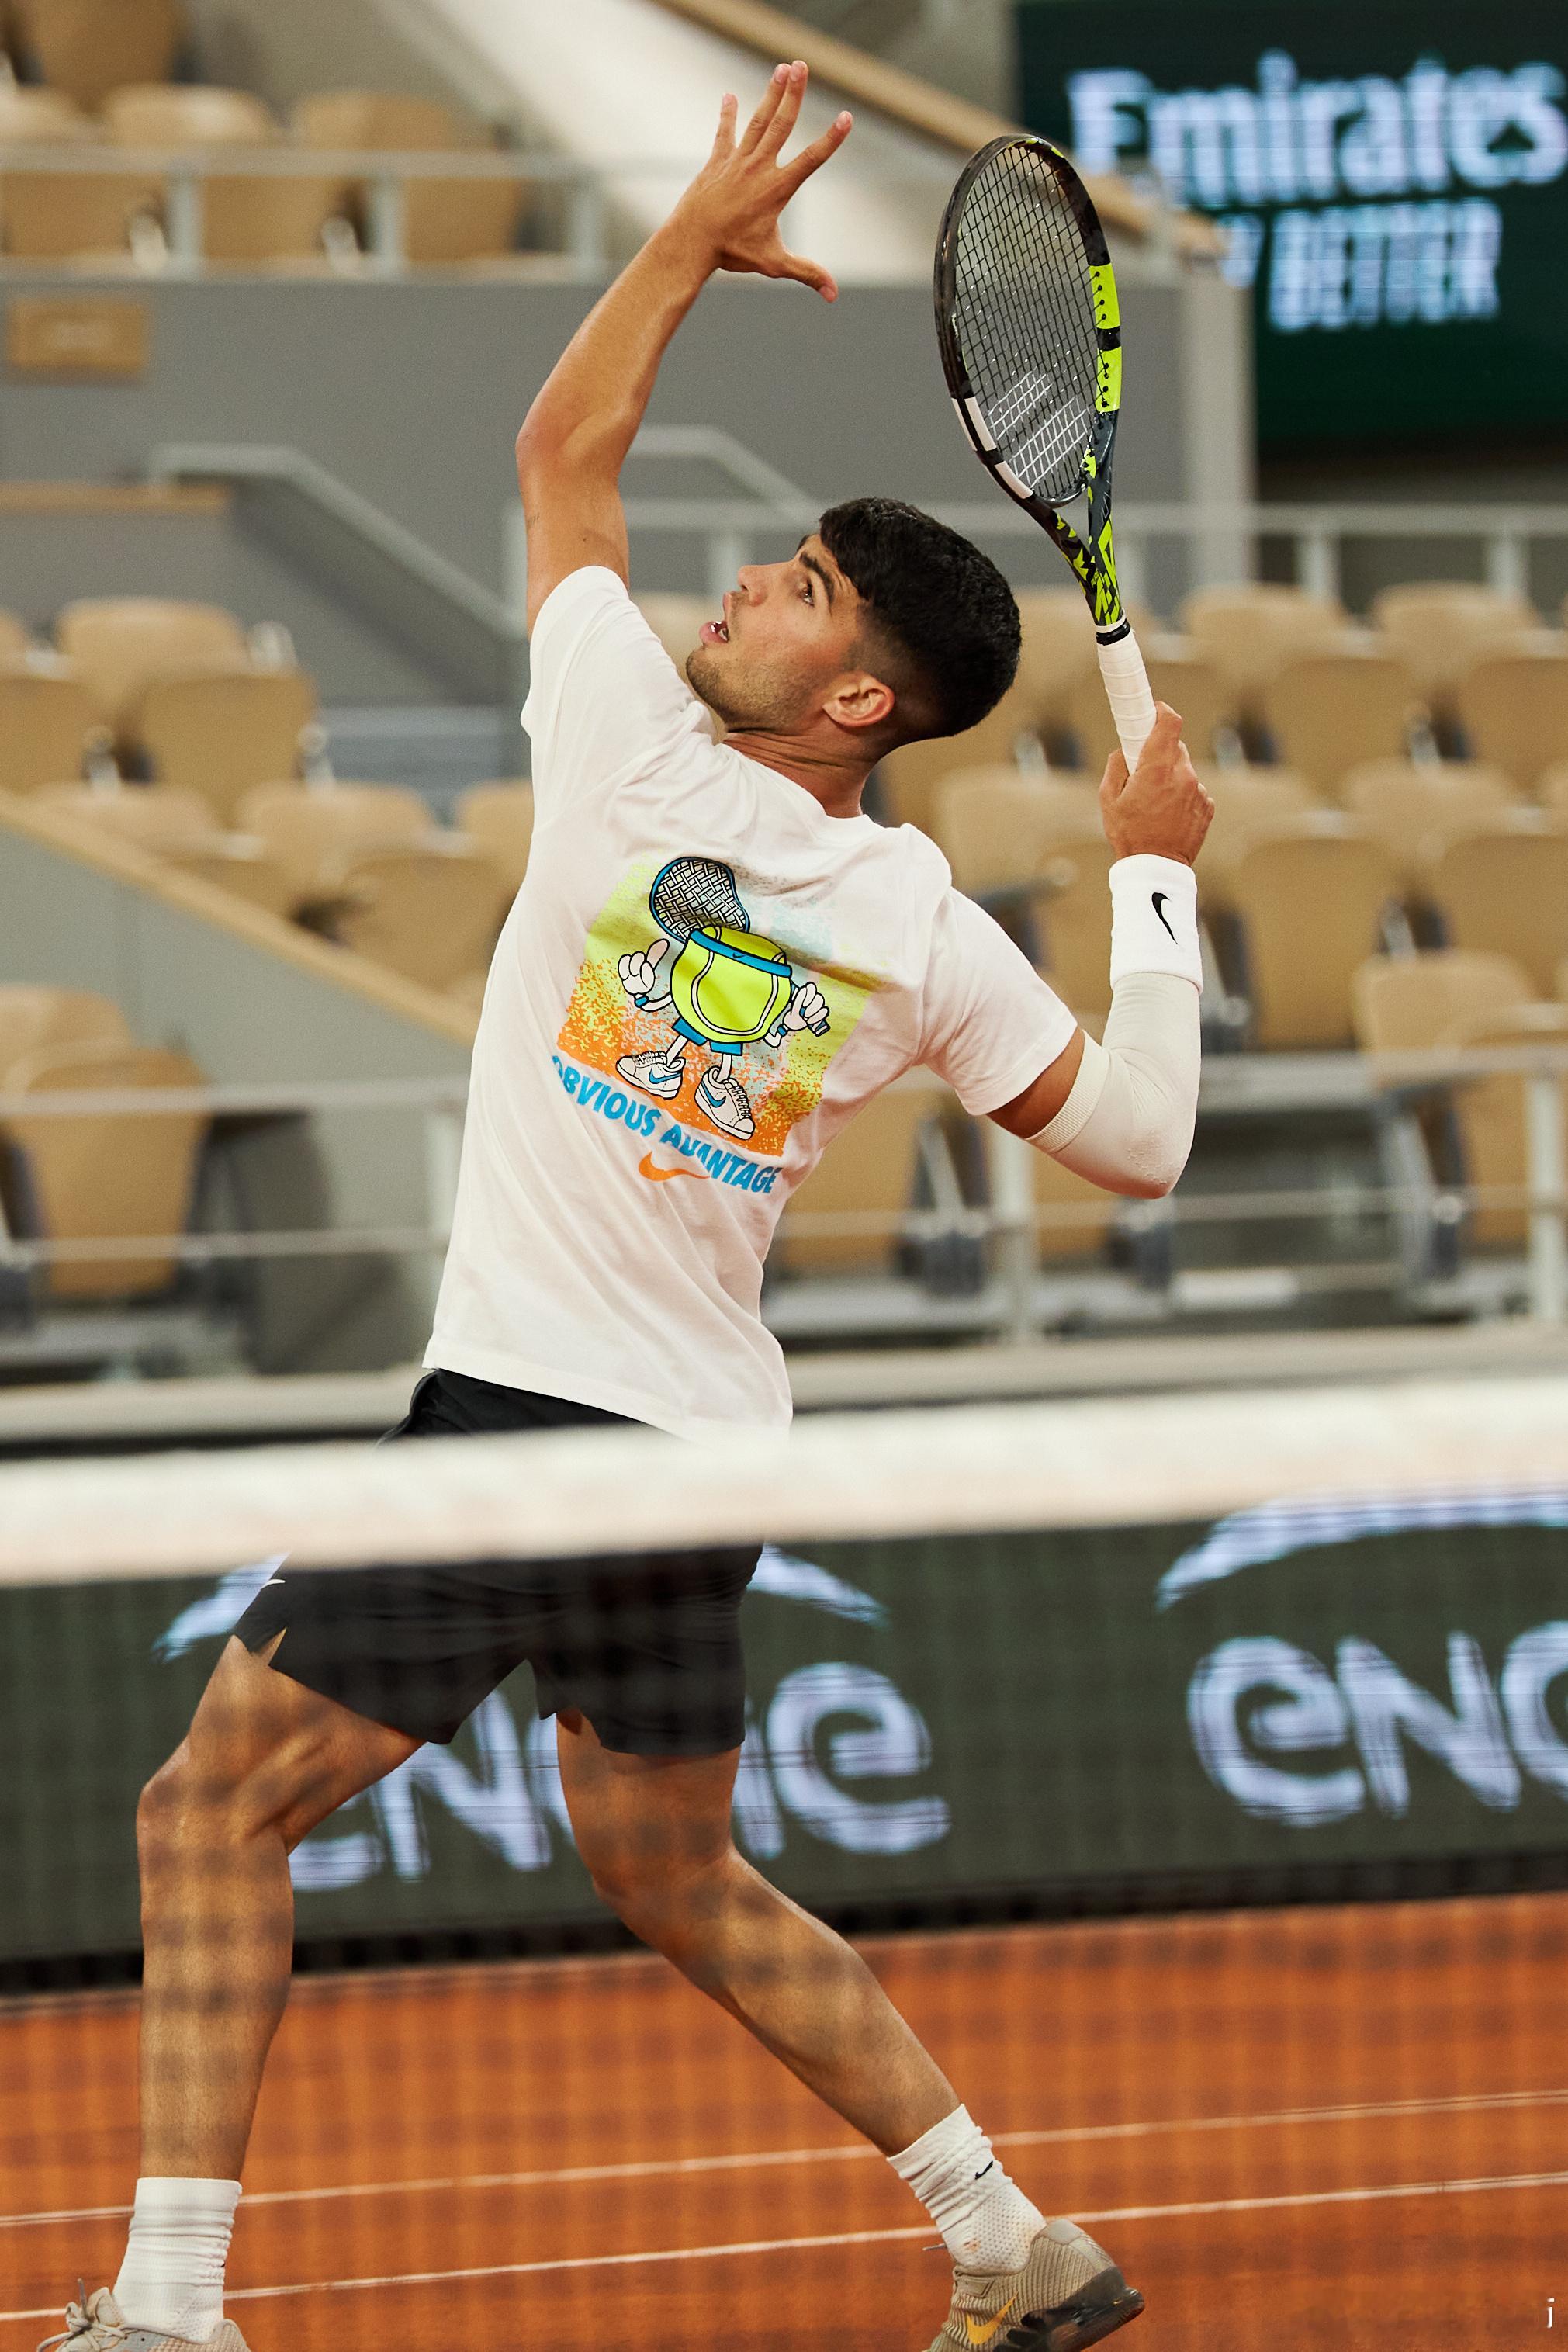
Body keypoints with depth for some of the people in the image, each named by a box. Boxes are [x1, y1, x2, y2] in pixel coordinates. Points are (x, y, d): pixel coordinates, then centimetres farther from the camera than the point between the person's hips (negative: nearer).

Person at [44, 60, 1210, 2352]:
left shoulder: (641, 758, -8)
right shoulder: (923, 932, 3)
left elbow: (561, 450, 6)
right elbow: (1139, 1141, 12)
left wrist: (699, 237, 15)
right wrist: (1153, 878, 16)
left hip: (524, 1409, -6)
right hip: (713, 1451, 6)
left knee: (215, 1810, 0)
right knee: (677, 1881, 22)